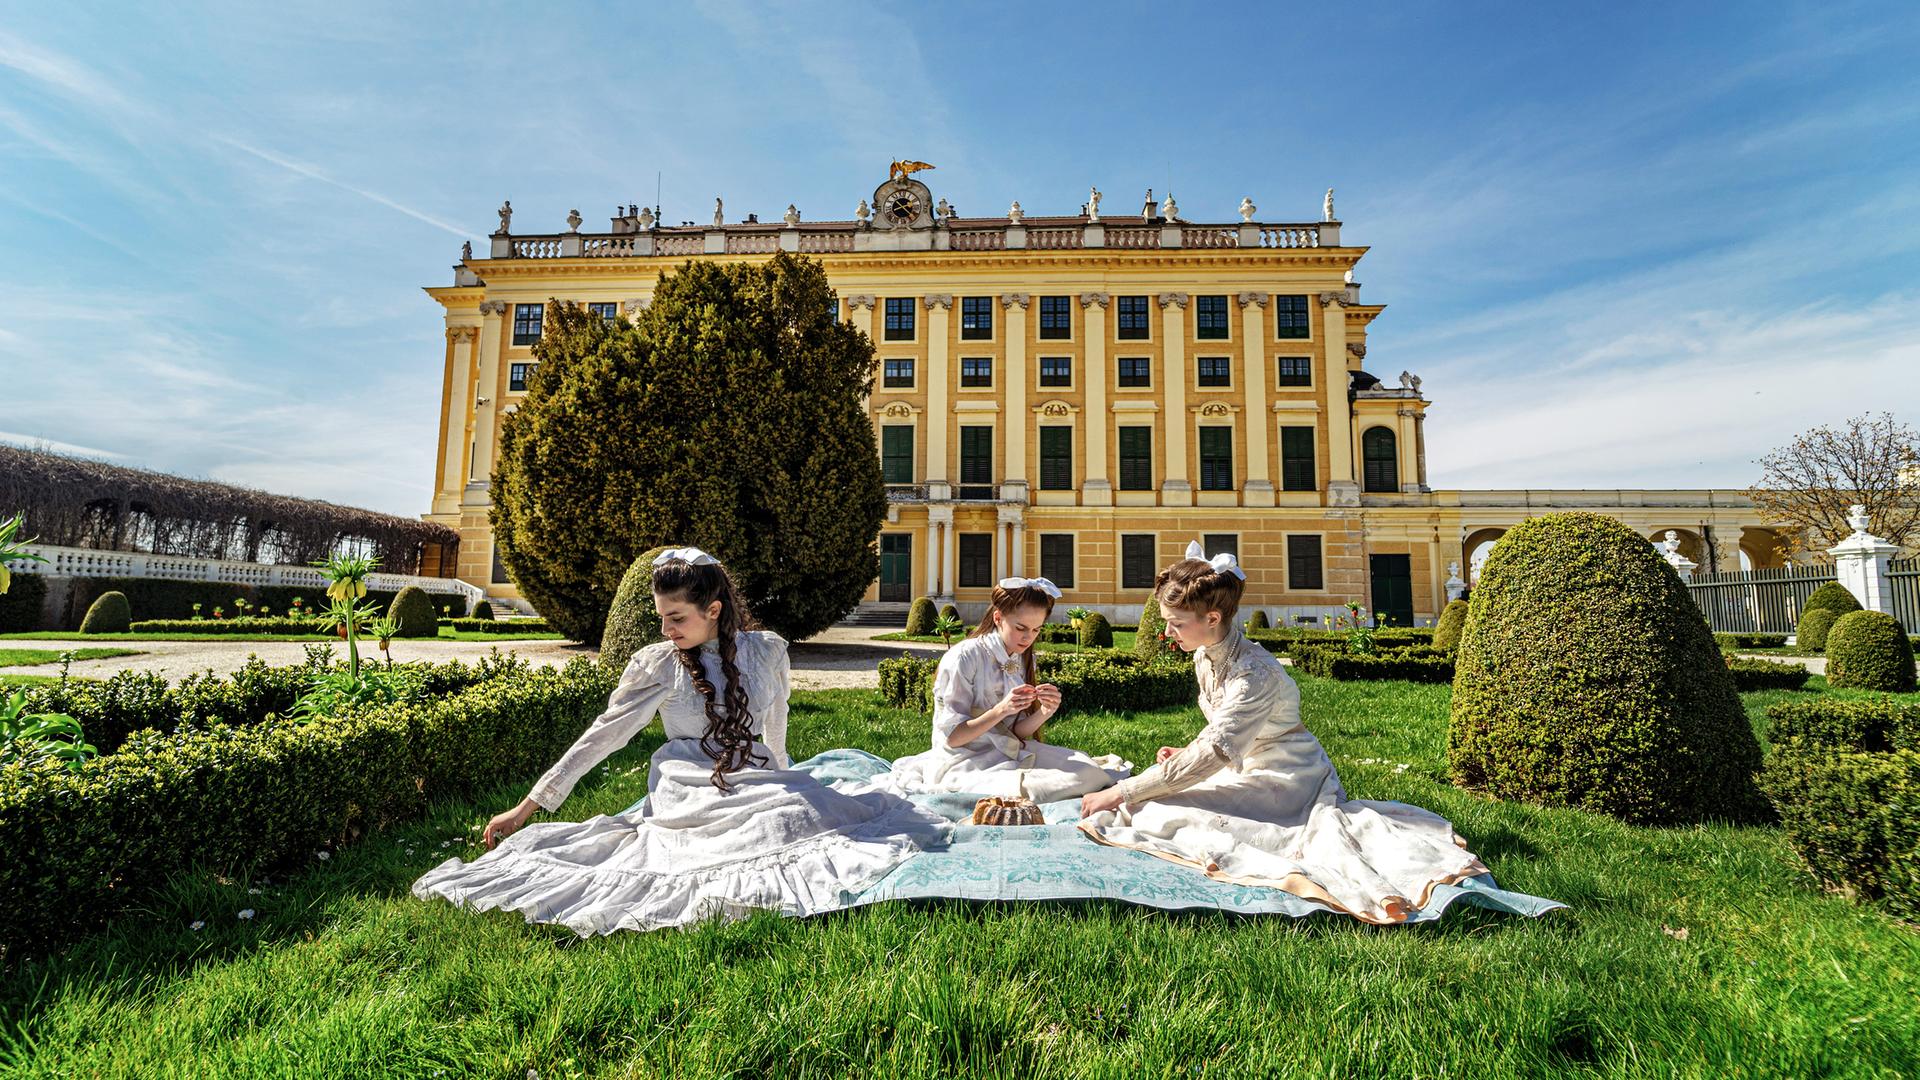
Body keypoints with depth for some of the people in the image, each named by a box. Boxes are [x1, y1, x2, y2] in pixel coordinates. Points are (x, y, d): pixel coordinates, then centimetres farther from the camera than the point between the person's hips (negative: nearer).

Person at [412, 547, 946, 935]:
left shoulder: (767, 650, 5)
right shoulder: (657, 664, 0)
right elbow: (600, 737, 3)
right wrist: (526, 808, 3)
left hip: (757, 780, 4)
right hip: (688, 792, -4)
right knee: (793, 820, -31)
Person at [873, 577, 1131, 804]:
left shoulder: (1024, 660, 8)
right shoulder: (963, 658, -14)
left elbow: (1016, 732, 5)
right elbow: (952, 737, -14)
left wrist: (1044, 713, -16)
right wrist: (1001, 710, -26)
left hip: (1007, 754, 6)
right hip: (962, 759, -6)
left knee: (1091, 772, -11)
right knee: (1030, 789, -33)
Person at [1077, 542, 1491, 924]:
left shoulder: (1254, 672, -26)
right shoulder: (1204, 656, 2)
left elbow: (1212, 754, -31)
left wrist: (1121, 793, -29)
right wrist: (1185, 753, -3)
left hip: (1287, 780, -10)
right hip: (1249, 769, 10)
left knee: (1157, 814, -23)